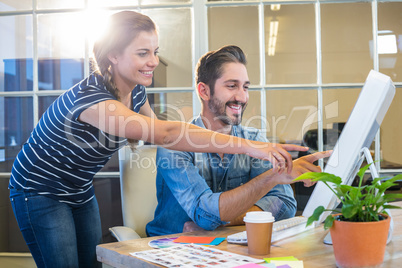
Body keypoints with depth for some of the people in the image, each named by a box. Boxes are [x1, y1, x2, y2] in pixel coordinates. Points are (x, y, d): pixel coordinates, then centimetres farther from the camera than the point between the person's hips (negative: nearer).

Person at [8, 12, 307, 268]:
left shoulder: (136, 91, -8)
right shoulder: (89, 97, -34)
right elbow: (165, 133, -45)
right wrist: (249, 147, -49)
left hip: (80, 193, 7)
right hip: (41, 193, -7)